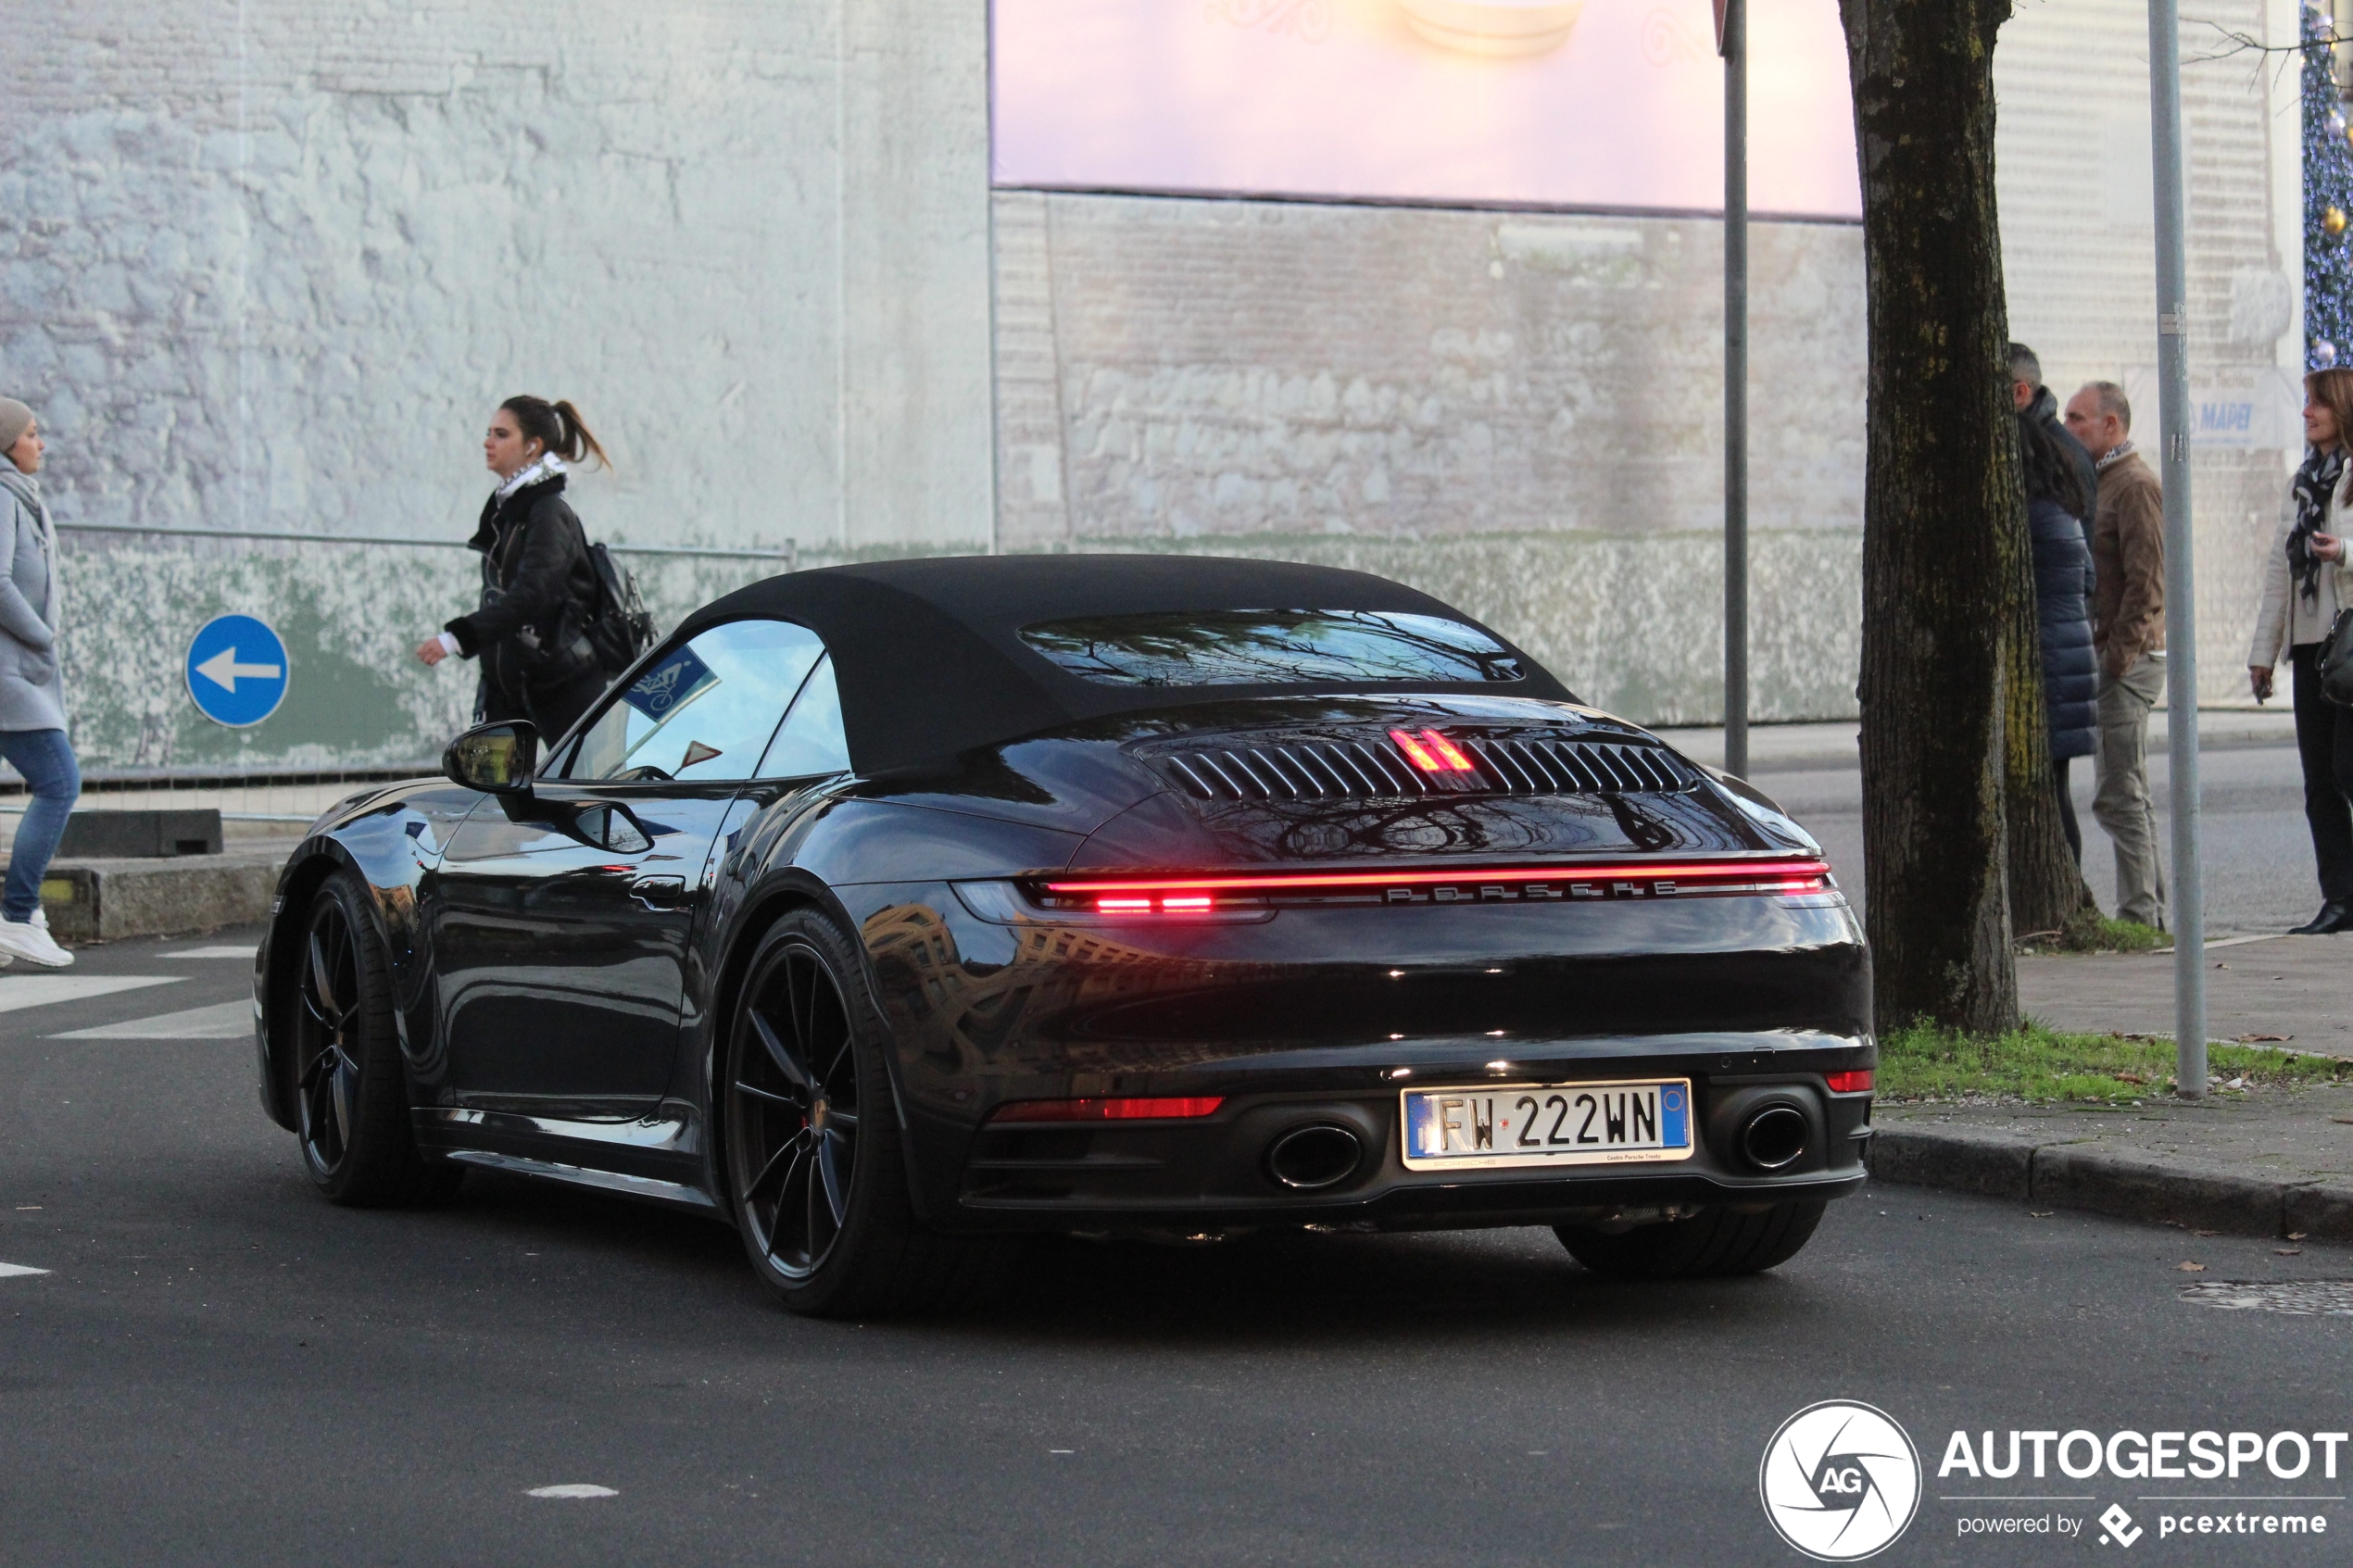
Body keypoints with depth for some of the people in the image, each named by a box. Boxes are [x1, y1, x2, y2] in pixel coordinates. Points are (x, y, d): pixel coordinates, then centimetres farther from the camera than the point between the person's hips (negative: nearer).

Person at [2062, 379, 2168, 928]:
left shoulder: (2134, 486, -11)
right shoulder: (2101, 482, 20)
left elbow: (2146, 585, -19)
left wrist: (2117, 658, -20)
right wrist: (2103, 660, 15)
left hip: (2127, 661, -10)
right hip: (2109, 660, 10)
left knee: (2119, 795, -10)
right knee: (2125, 795, 12)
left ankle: (2139, 914, -9)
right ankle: (2151, 910, 16)